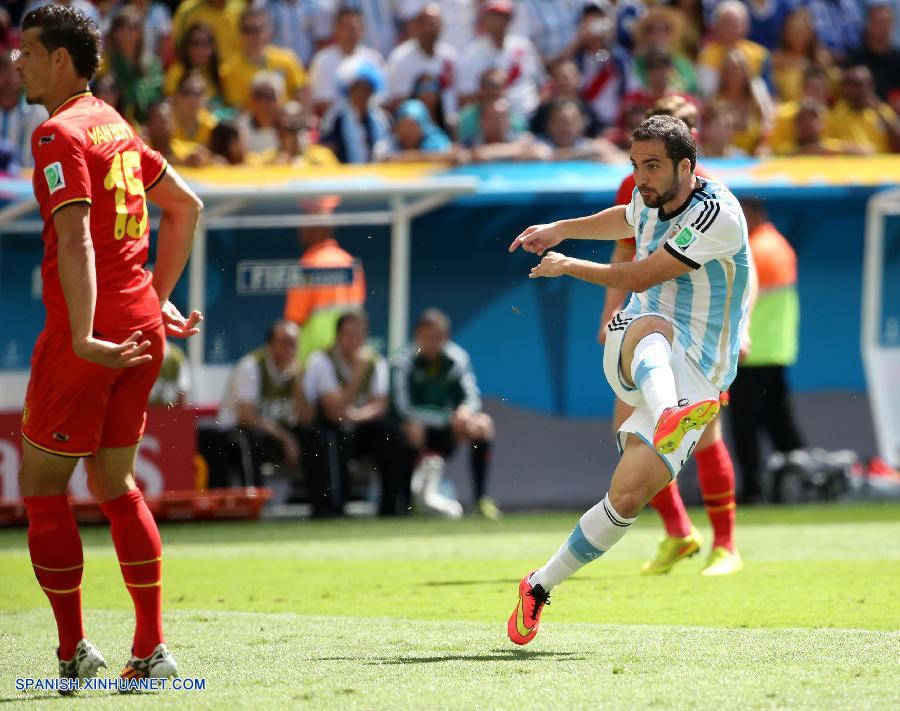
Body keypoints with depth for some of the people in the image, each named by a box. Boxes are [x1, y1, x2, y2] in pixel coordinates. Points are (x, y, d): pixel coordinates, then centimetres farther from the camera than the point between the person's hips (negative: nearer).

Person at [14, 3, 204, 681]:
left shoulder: (59, 135, -12)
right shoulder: (115, 126, 14)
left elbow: (75, 238, -24)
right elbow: (187, 205, 23)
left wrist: (84, 337, -29)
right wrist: (158, 295, 25)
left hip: (93, 335, -8)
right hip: (141, 323, 8)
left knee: (41, 484, 3)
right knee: (115, 484, 15)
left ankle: (75, 651, 3)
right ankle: (152, 649, 10)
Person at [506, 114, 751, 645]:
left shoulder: (717, 214, -16)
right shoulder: (650, 200, 7)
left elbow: (638, 278, -13)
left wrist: (568, 266, 0)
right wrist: (561, 229, 34)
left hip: (693, 381, -4)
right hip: (632, 356, 4)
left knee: (629, 497, -17)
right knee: (651, 325, -36)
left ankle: (541, 587, 3)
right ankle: (667, 419, -68)